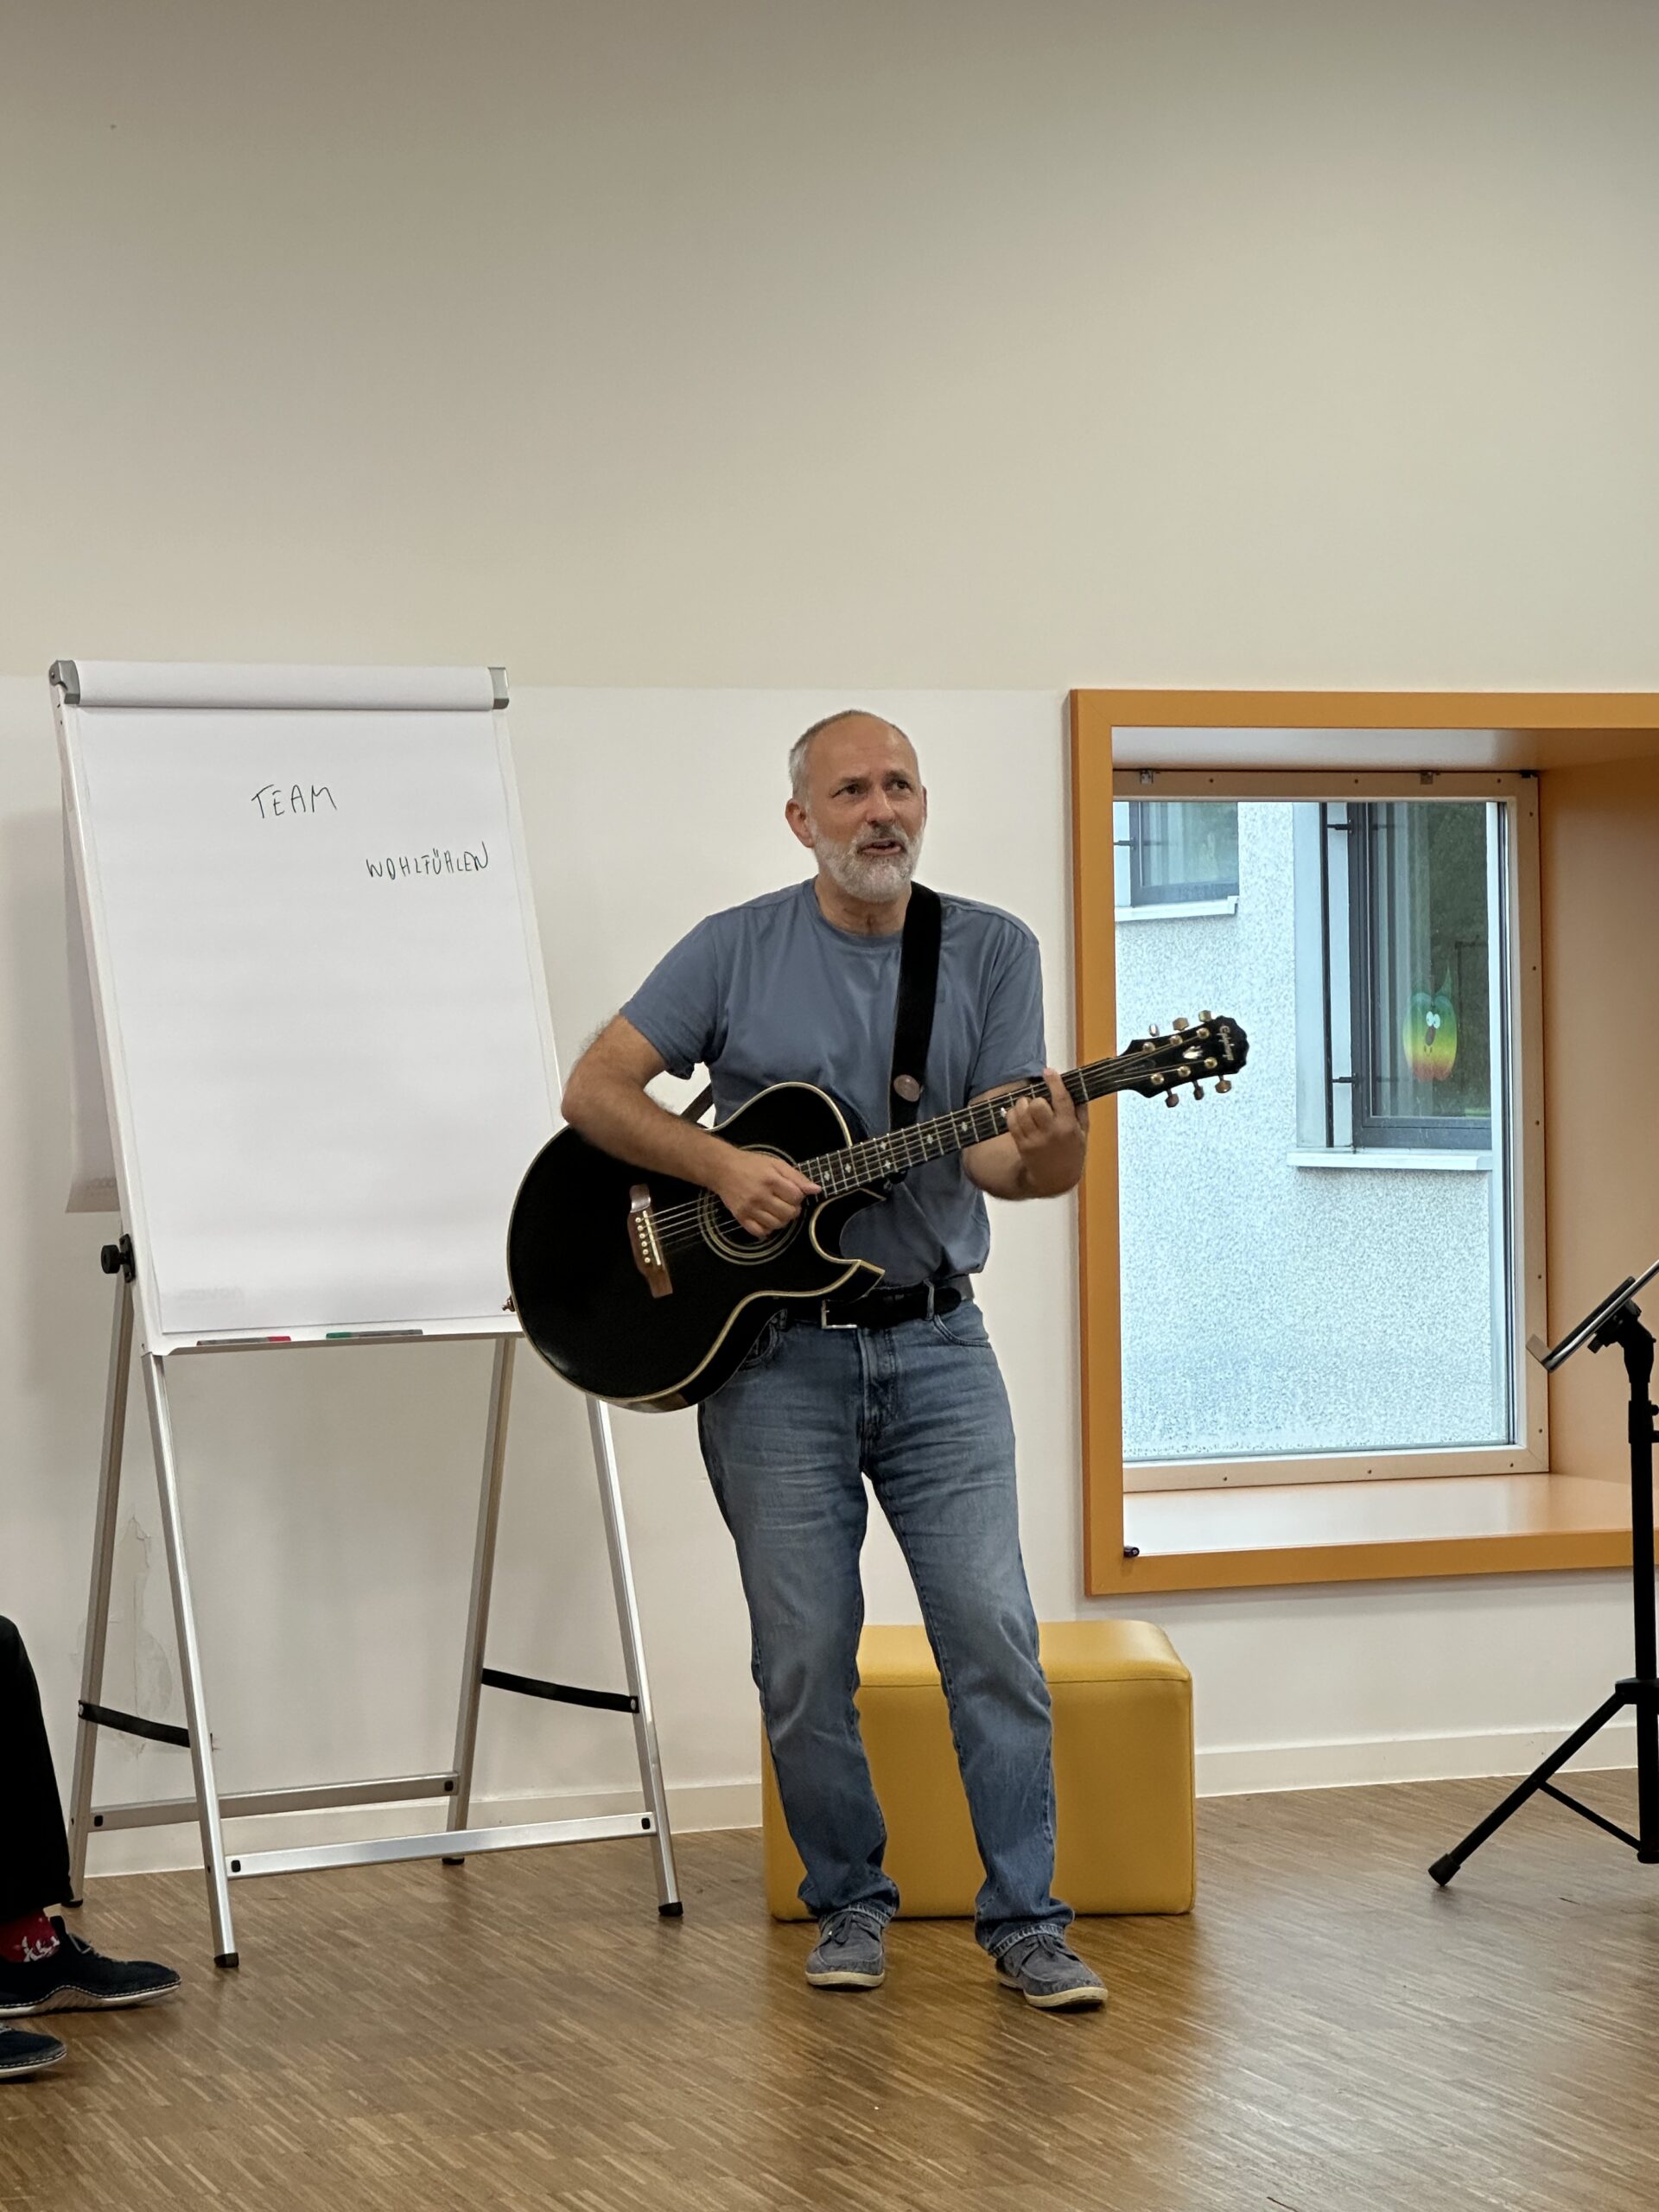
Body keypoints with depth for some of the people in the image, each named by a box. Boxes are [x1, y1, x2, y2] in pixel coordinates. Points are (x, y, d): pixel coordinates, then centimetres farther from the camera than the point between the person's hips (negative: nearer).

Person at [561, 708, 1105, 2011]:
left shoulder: (991, 951, 3)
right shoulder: (737, 950, 1)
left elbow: (1000, 1156, -4)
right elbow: (594, 1091, -1)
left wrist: (1049, 1154, -28)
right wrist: (723, 1165, -15)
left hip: (934, 1343, 0)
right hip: (770, 1353, 0)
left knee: (993, 1632, -7)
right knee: (805, 1654, 2)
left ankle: (1024, 1918, 3)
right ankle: (850, 1902, 19)